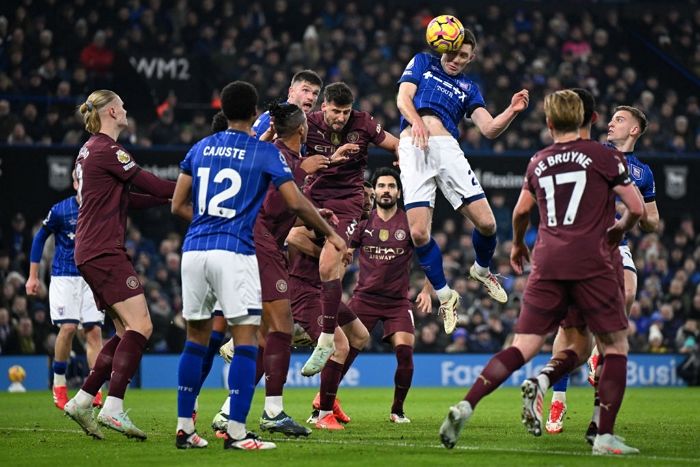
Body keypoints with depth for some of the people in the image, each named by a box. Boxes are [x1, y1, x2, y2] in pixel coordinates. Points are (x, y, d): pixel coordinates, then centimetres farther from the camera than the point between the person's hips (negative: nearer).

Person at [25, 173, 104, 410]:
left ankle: (95, 391, -4)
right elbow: (40, 238, 4)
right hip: (64, 277, -2)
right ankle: (59, 383, 5)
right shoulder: (60, 211, -7)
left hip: (92, 279, 3)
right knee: (68, 327, -14)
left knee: (94, 331, -5)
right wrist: (33, 277, 4)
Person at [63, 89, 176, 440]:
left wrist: (169, 197, 14)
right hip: (104, 251, -10)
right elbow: (153, 186, -12)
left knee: (127, 331, 10)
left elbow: (128, 199, 21)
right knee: (140, 325, -16)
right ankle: (113, 408, -22)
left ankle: (81, 402, 8)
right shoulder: (107, 150, -11)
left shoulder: (90, 150, 20)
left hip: (90, 253, 10)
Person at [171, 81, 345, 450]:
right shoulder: (266, 152, 1)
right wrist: (330, 234, 11)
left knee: (196, 339, 14)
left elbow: (178, 206, 15)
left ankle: (184, 428, 15)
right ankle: (236, 432, -9)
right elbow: (296, 203, -2)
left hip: (194, 250, 5)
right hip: (235, 253, -5)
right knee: (246, 342, -2)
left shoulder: (200, 149, 14)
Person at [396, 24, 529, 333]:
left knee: (486, 223, -8)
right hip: (413, 147, -2)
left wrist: (512, 111, -5)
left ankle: (481, 270, 25)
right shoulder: (422, 63, 20)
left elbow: (489, 129, 14)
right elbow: (403, 99, 6)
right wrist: (416, 121, -15)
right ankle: (445, 296, 8)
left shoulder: (468, 88, 25)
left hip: (447, 147, 2)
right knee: (418, 233, -12)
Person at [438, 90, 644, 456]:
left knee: (522, 347, 3)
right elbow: (636, 208, 3)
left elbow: (521, 211, 26)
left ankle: (465, 407, -16)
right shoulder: (603, 156, 4)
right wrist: (620, 229, 25)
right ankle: (605, 437, -3)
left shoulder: (539, 162, 16)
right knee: (616, 346, 7)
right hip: (592, 263, -4)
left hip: (547, 263, 4)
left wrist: (518, 244, 46)